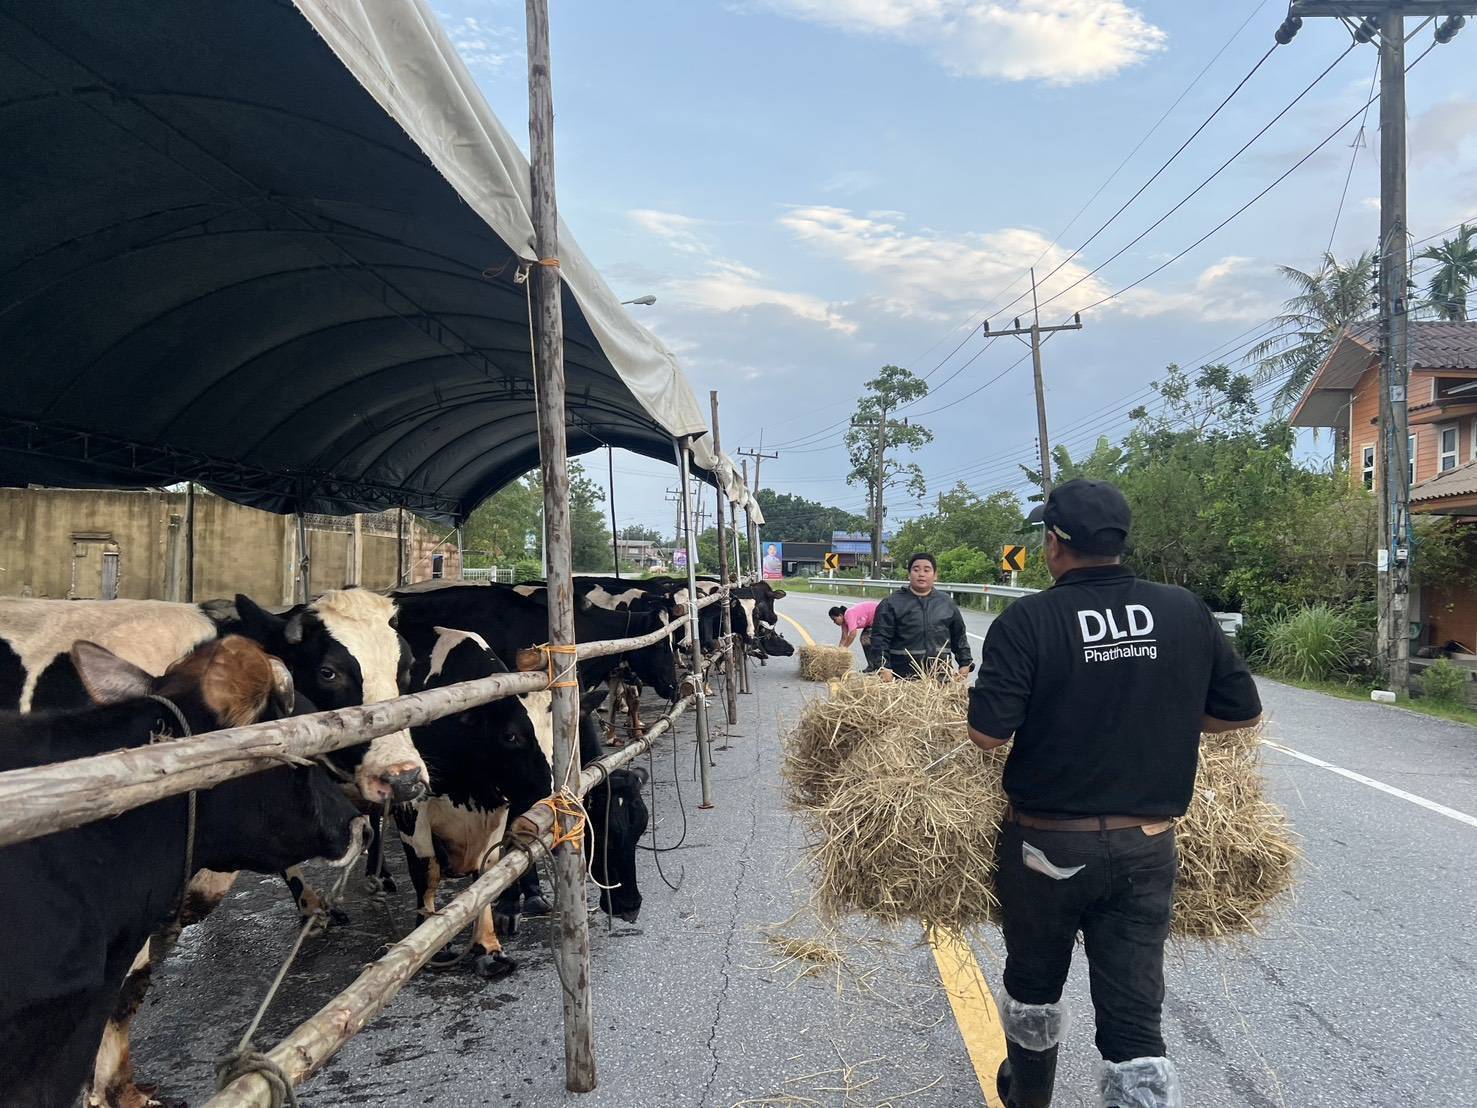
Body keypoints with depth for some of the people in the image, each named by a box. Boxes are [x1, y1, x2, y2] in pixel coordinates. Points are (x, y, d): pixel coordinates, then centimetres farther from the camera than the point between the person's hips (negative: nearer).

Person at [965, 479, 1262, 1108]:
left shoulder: (1027, 620, -15)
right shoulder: (1185, 612, -3)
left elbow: (987, 734, -21)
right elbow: (1243, 711, 5)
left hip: (1047, 845, -2)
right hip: (1147, 849, 2)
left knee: (1034, 983, 23)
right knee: (1134, 1017, 7)